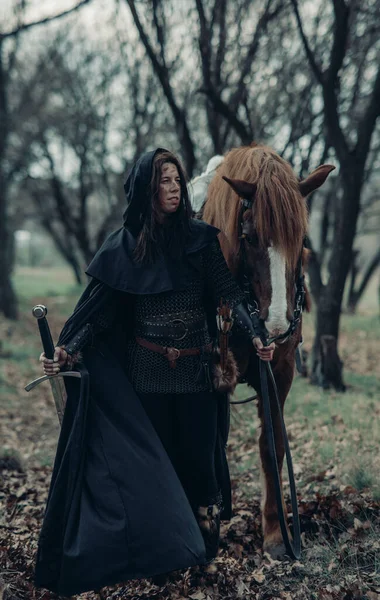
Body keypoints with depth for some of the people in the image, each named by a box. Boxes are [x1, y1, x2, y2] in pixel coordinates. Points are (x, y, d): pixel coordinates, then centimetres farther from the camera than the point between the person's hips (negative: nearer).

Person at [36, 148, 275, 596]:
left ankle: (203, 541, 25)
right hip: (145, 372, 0)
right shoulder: (123, 247, -1)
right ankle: (159, 546, 25)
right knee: (151, 457, 8)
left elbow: (229, 293, -5)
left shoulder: (201, 237, -1)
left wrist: (254, 334, -20)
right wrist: (68, 351, -16)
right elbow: (99, 311, -3)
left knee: (198, 453, 6)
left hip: (196, 370, 0)